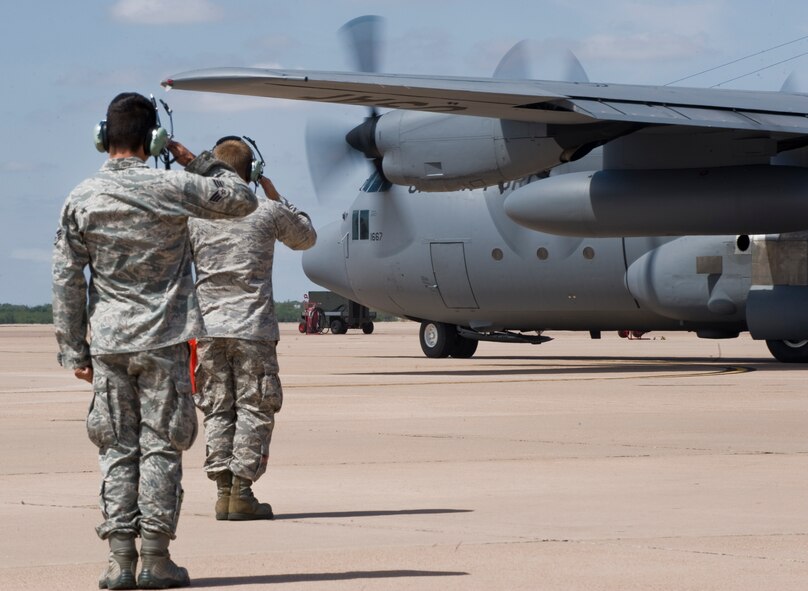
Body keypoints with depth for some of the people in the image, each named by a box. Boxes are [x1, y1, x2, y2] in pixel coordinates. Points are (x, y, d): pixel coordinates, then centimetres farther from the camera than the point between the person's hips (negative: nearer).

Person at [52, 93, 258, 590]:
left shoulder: (81, 200, 0)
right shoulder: (173, 188, -7)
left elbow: (67, 281, 2)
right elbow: (243, 200, 5)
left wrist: (74, 351, 9)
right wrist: (197, 162, 12)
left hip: (108, 343, 2)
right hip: (164, 341, -2)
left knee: (117, 450, 7)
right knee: (161, 447, 2)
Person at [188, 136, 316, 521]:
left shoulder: (195, 216, 3)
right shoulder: (268, 212, -2)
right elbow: (305, 238, 18)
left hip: (208, 328, 3)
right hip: (253, 330, -2)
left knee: (218, 410, 8)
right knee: (254, 409, 2)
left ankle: (223, 490, 4)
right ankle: (241, 492, -4)